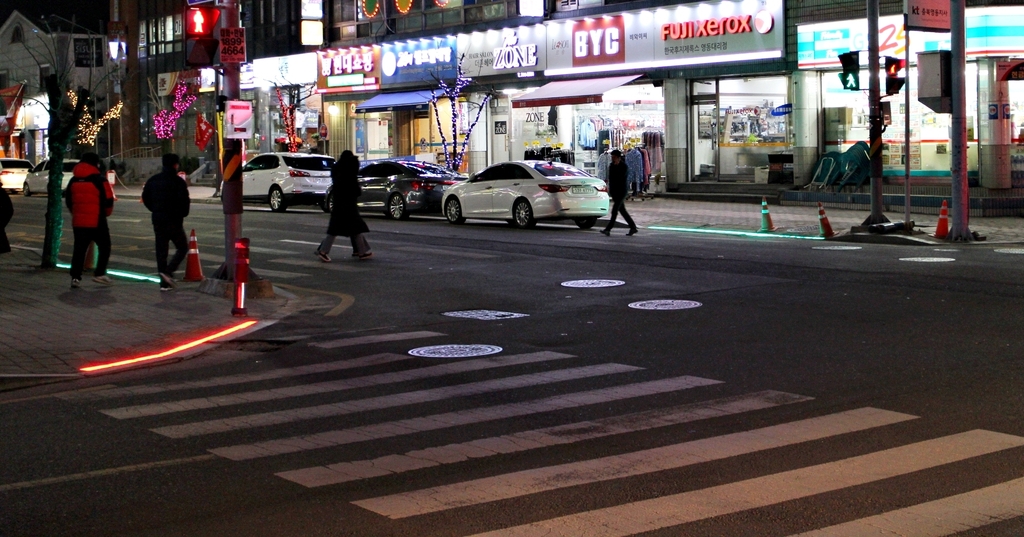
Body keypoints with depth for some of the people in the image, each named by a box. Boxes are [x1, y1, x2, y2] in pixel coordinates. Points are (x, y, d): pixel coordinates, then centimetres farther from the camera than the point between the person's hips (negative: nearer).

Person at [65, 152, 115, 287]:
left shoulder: (73, 180, 9)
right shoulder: (99, 180, -9)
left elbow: (68, 200, 15)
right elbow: (108, 200, -9)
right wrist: (106, 213, 11)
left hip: (78, 221, 5)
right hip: (97, 221, -5)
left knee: (79, 249, 8)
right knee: (104, 246, 8)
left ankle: (75, 276, 2)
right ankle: (99, 274, 2)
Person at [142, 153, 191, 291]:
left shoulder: (153, 180, 8)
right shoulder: (178, 182, -11)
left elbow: (145, 198, 12)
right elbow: (184, 202, -16)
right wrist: (182, 214, 2)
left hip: (157, 220, 6)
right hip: (174, 221, -6)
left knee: (161, 251, 9)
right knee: (182, 248, 7)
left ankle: (164, 282, 7)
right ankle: (168, 271, -13)